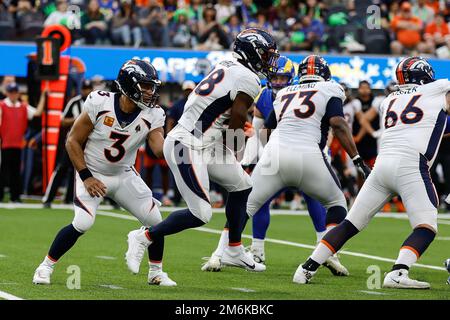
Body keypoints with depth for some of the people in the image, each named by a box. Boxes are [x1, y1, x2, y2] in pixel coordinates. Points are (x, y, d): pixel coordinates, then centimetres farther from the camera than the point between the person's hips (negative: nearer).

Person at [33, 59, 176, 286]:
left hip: (124, 175, 4)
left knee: (154, 220, -3)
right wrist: (86, 177, -17)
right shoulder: (99, 104, -21)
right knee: (82, 223, -22)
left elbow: (161, 148, -25)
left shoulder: (152, 115, -11)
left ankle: (156, 273, 18)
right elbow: (73, 141, -13)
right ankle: (46, 266, -3)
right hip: (92, 174, -4)